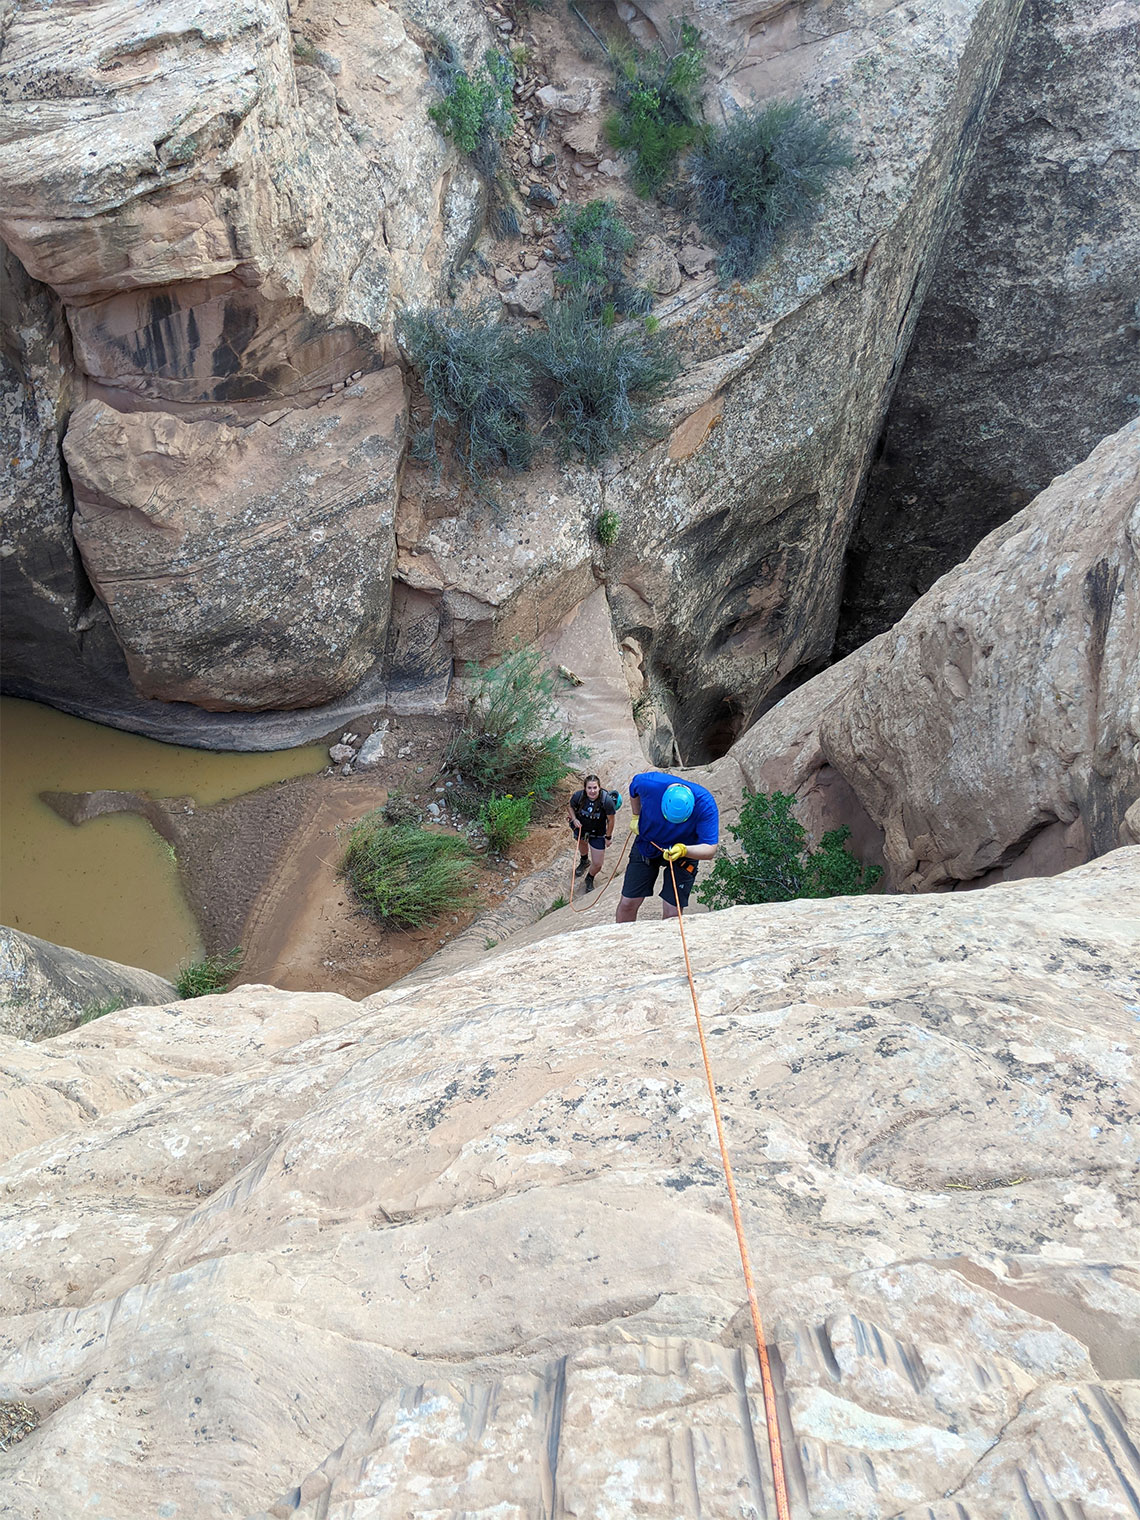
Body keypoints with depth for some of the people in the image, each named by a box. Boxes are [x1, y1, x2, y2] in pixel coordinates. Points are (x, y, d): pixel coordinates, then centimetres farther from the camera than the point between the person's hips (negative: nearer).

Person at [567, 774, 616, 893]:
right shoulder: (578, 796, -28)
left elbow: (610, 820, -18)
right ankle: (584, 861, 71)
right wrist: (574, 819, -20)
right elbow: (571, 807, -3)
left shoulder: (607, 801, -34)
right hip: (581, 827, 2)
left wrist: (608, 837, -8)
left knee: (598, 863, 3)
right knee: (582, 843, 35)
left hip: (598, 834, -2)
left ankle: (590, 879, 38)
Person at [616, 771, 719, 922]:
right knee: (628, 903, 0)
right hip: (647, 845, 1)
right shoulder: (648, 782, -30)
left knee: (672, 914, -5)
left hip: (687, 850, -1)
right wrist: (636, 817, 5)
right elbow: (633, 789, -3)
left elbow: (710, 849, -34)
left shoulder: (706, 804, -33)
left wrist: (683, 850, -51)